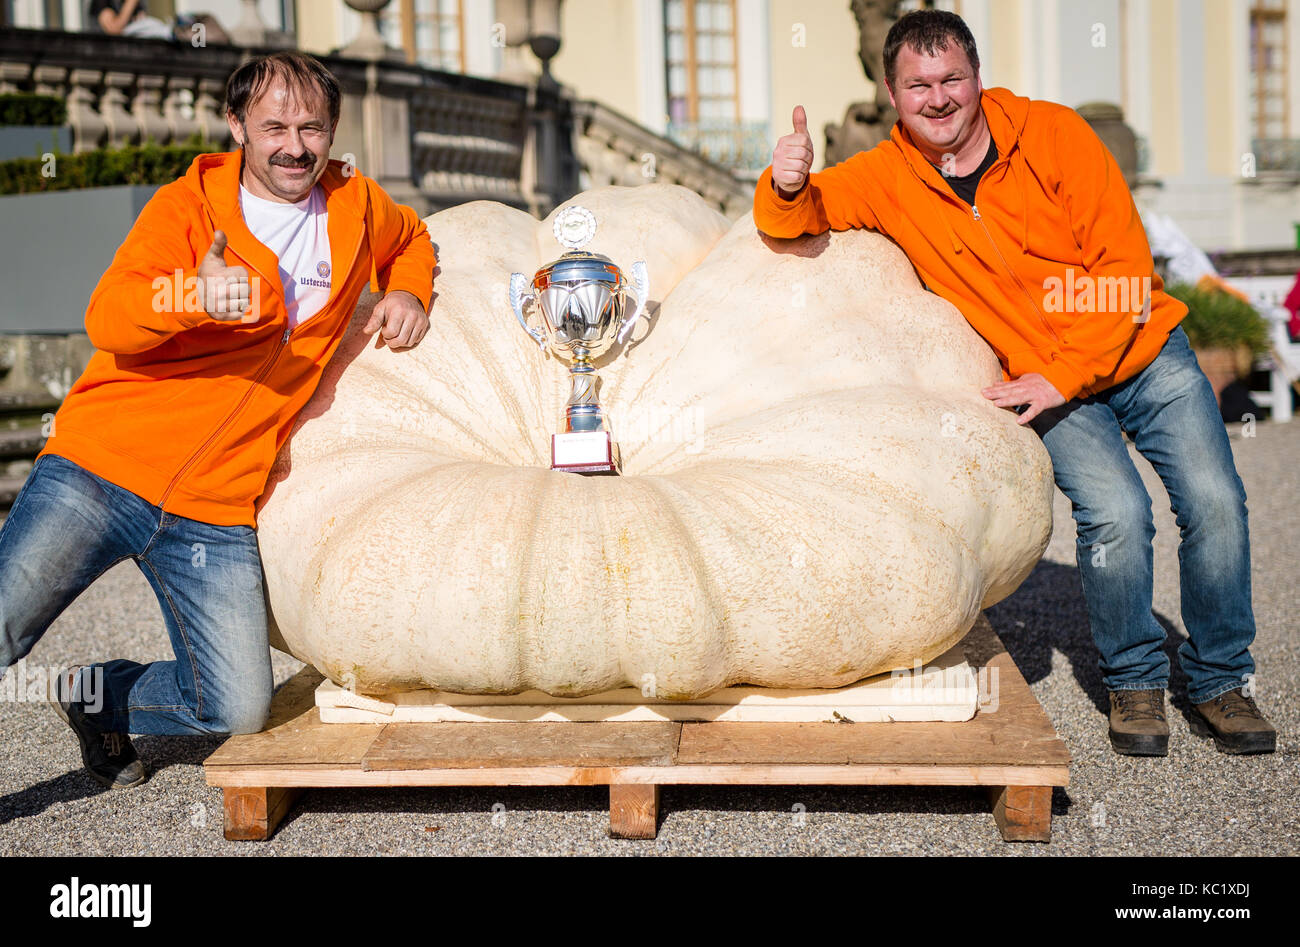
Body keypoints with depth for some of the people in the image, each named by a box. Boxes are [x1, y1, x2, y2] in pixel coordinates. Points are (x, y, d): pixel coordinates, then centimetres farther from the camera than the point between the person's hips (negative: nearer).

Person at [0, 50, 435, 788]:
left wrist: (407, 292, 11)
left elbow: (412, 238, 34)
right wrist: (191, 296, -38)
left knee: (238, 712, -2)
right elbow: (107, 319, -17)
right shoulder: (188, 206, -3)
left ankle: (98, 698, 24)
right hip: (103, 471, -3)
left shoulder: (354, 206, 10)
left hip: (217, 513, 4)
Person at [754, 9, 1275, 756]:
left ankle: (1221, 680, 14)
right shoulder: (889, 178, -5)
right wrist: (786, 186, -32)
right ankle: (1135, 680, 2)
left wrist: (1064, 374, -19)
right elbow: (792, 218, -7)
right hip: (1047, 386, 0)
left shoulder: (1053, 134, -11)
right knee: (1115, 510, -22)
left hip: (1145, 353, 0)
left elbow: (1125, 263, -12)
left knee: (1214, 500, -9)